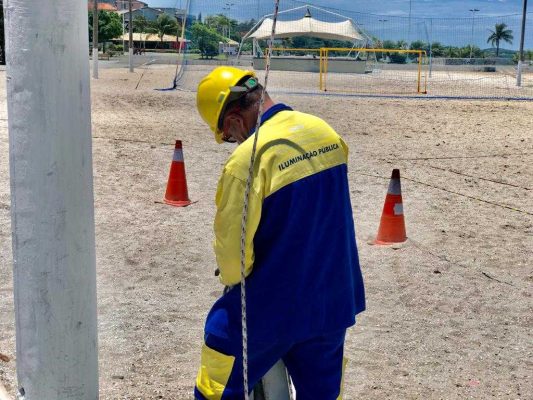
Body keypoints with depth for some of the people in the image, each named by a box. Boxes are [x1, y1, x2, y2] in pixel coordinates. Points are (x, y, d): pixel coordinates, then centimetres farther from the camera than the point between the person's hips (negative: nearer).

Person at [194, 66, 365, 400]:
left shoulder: (249, 158, -22)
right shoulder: (327, 132, -1)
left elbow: (231, 241, -16)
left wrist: (234, 280, 5)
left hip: (271, 306, -6)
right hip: (334, 301, 7)